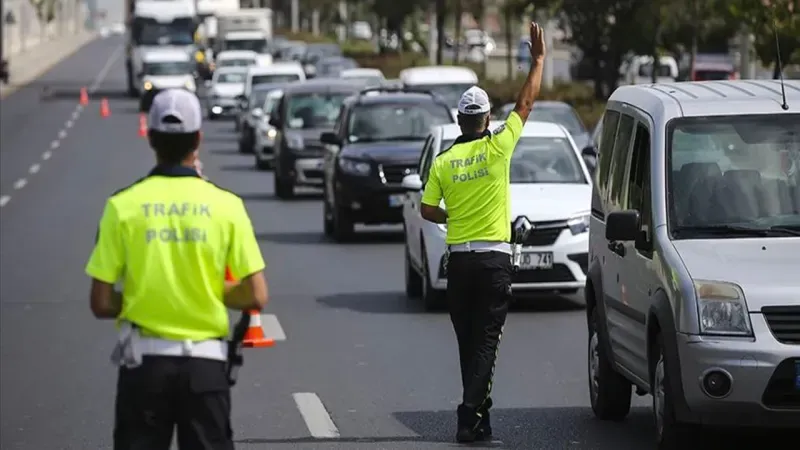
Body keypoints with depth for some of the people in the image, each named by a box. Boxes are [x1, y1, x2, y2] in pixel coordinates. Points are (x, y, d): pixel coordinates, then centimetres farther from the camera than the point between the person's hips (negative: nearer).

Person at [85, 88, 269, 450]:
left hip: (144, 359, 0)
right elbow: (256, 297, -5)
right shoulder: (225, 205, -5)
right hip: (204, 360, 0)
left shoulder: (123, 205, -5)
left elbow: (101, 304, -5)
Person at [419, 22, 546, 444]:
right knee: (486, 341, -4)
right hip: (494, 257, -3)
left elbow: (427, 210, 3)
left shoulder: (443, 161, 0)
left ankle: (479, 413, 16)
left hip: (458, 258, 3)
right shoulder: (496, 149, -7)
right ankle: (470, 415, -15)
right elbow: (525, 103, 0)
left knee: (468, 342, 12)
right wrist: (538, 59, 8)